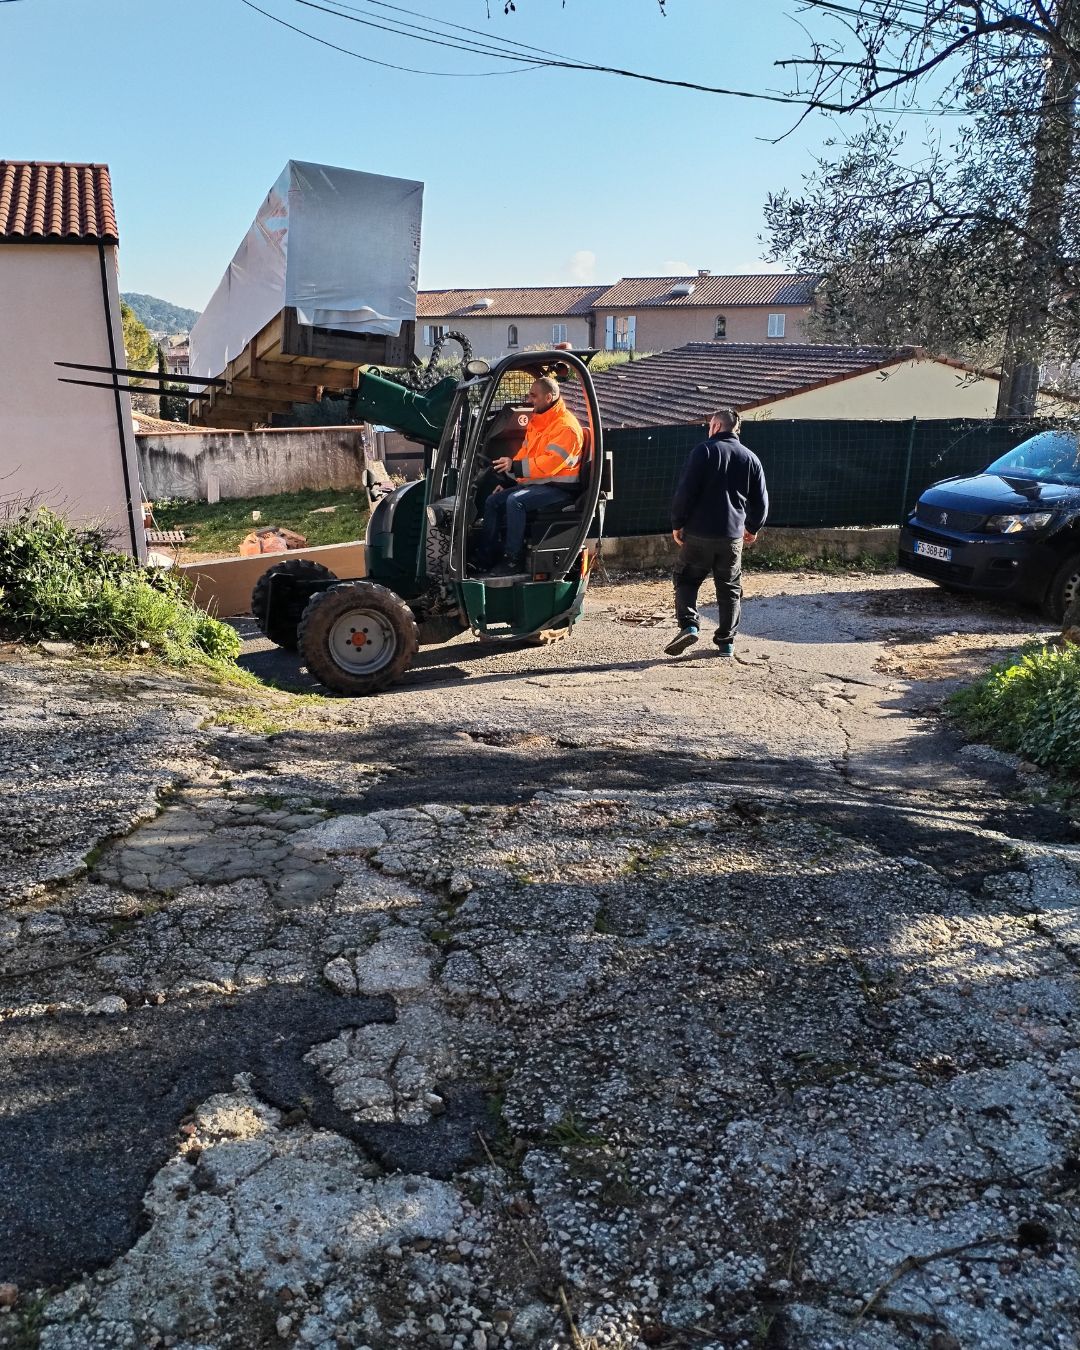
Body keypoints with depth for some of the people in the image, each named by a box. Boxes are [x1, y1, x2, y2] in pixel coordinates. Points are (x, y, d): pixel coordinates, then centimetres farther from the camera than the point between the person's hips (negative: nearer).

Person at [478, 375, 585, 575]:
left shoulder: (566, 425, -16)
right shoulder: (536, 420, 15)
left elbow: (550, 462, -25)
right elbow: (525, 453, 17)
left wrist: (515, 466, -24)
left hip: (559, 488, -9)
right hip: (536, 483, 10)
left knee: (515, 501, -31)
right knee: (493, 502, -3)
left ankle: (514, 560, -23)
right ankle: (485, 560, -3)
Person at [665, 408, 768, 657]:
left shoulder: (704, 451, -4)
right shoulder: (751, 459, 9)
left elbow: (685, 491, -11)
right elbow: (761, 501, 12)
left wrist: (677, 524, -1)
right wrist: (753, 528, 28)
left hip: (698, 533, -3)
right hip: (733, 536, 3)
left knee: (686, 579, 10)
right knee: (729, 589, 12)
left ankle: (688, 625, -8)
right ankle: (726, 641, 14)